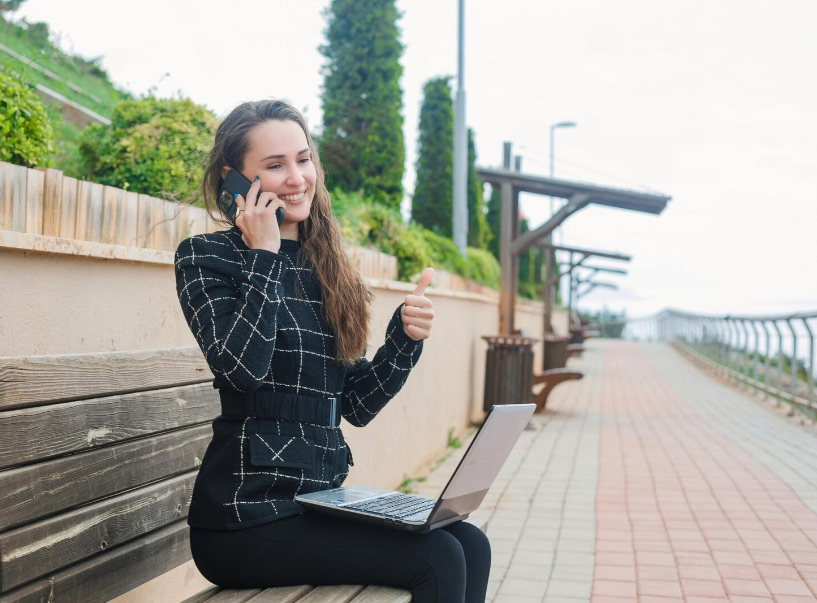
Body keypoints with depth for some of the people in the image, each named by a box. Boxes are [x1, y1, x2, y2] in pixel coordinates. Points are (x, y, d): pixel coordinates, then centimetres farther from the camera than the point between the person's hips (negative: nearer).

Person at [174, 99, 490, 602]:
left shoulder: (324, 270, 14)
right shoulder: (205, 257, -2)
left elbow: (356, 406, 11)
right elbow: (243, 367, -20)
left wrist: (405, 339, -5)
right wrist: (263, 256, -12)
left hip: (322, 499, 6)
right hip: (248, 516, -6)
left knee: (470, 544, -10)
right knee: (436, 559, -17)